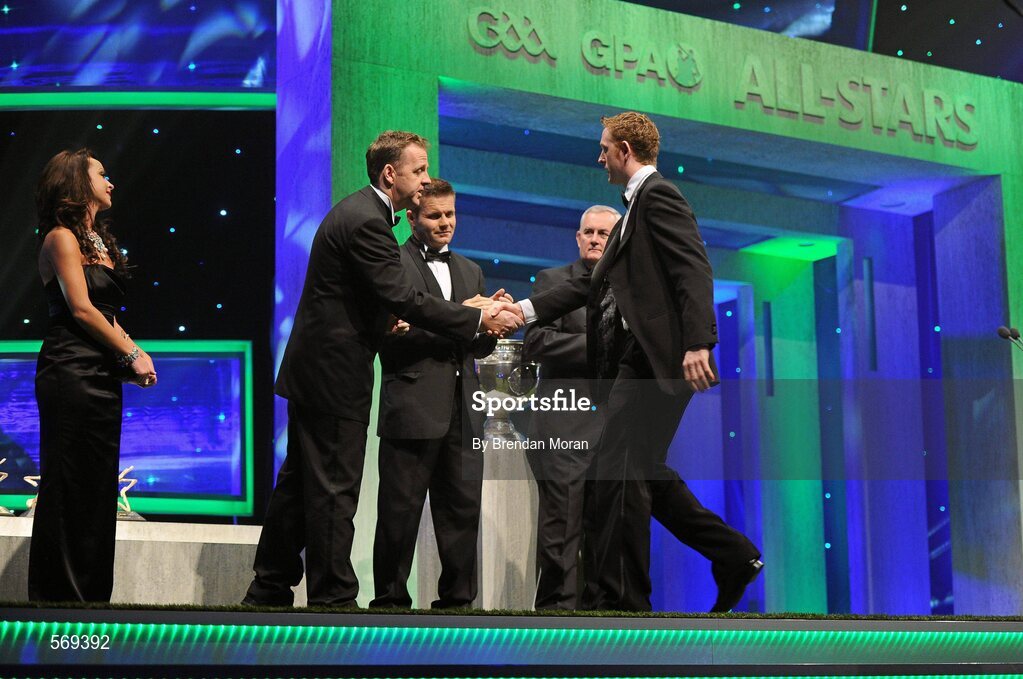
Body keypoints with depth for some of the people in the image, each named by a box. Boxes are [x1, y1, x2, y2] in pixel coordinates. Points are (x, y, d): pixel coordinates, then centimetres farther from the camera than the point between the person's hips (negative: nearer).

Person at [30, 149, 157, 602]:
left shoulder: (99, 241, 18)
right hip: (71, 373, -8)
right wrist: (132, 354, -10)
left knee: (99, 486, 10)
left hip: (102, 375, 8)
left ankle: (92, 595, 16)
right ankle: (59, 595, 2)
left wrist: (132, 353, 1)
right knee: (69, 487, -4)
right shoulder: (62, 238, -7)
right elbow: (81, 309, -13)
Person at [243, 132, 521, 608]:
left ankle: (269, 590, 24)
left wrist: (386, 323, 9)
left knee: (299, 483, 16)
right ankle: (332, 598, 0)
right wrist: (478, 320, -21)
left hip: (313, 369, 11)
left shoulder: (358, 211, 15)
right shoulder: (367, 221, -18)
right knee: (334, 490, -5)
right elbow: (404, 299, -23)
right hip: (335, 373, -11)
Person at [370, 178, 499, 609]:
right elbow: (392, 335, -13)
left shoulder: (470, 272, 22)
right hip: (412, 408, -6)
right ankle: (390, 598, 8)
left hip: (462, 412, 6)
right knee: (401, 510, -1)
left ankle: (457, 598, 13)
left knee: (463, 506, 6)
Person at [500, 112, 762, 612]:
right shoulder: (636, 207, 25)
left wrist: (698, 343, -27)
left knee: (619, 473, -9)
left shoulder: (659, 195, -6)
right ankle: (734, 555, 17)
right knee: (643, 473, 13)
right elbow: (593, 283, 25)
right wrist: (525, 309, 20)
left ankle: (621, 597, -5)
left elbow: (694, 271, -17)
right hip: (630, 360, 10)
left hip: (654, 358, -10)